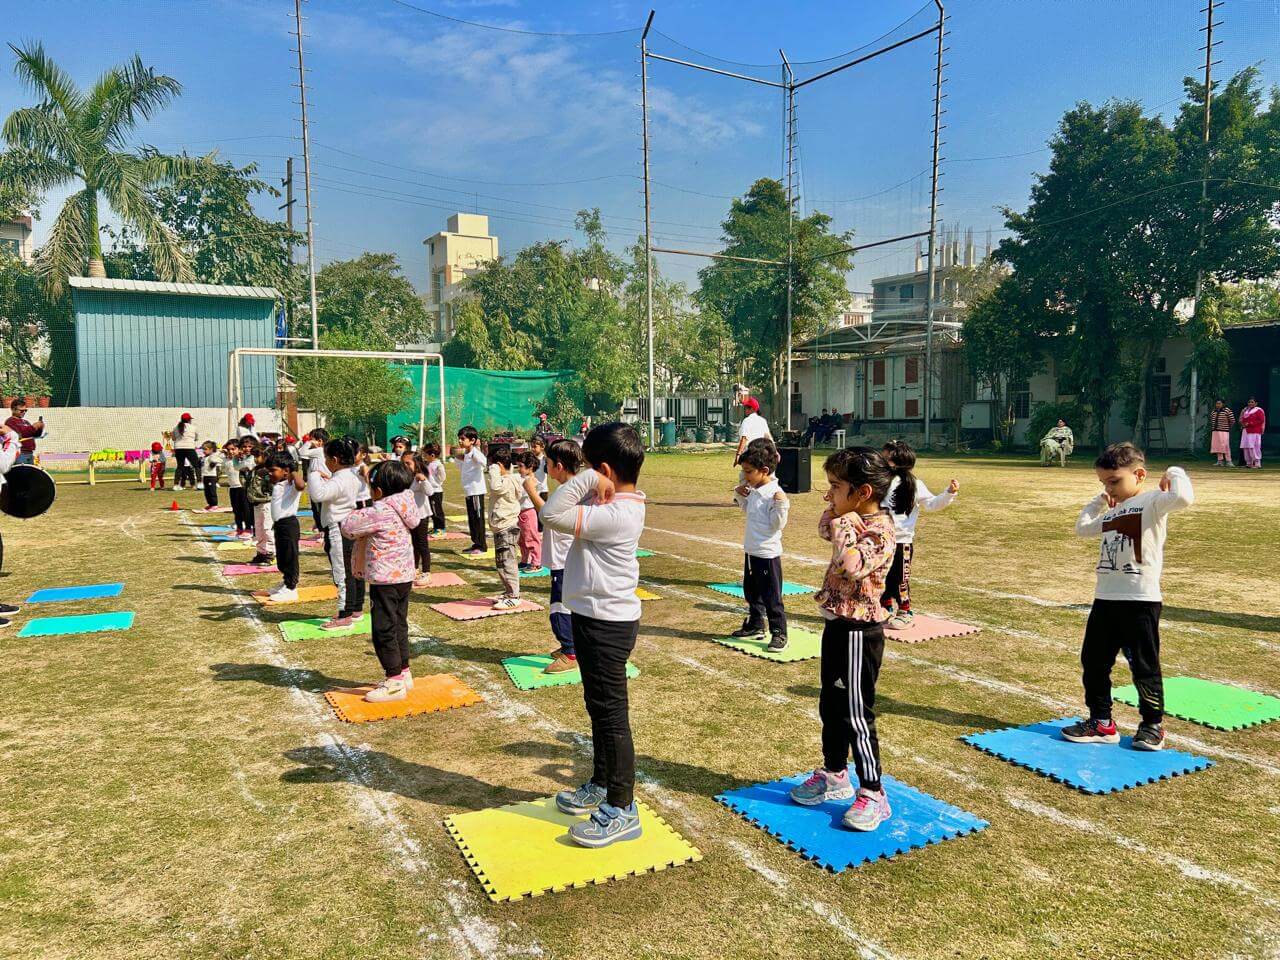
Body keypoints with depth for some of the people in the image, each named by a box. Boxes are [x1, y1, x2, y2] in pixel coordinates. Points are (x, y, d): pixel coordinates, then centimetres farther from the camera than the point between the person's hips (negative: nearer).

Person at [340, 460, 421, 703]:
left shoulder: (379, 512, -20)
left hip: (385, 580, -9)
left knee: (383, 631, -1)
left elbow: (347, 526, -10)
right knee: (399, 627, 17)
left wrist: (355, 514, 6)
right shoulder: (402, 510, 7)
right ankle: (403, 673, 27)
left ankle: (395, 682, 4)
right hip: (404, 577, 9)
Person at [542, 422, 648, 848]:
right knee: (599, 706, 22)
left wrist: (586, 479, -22)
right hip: (596, 617, 10)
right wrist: (590, 485, -3)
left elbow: (553, 515, -27)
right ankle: (602, 785, 39)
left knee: (610, 712, -1)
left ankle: (622, 810, 11)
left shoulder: (615, 514, -25)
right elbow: (564, 510, 11)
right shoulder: (615, 502, 6)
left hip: (606, 623, -10)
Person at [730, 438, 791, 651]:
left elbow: (777, 525, -21)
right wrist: (740, 496, 10)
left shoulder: (775, 494, -21)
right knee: (750, 591, 21)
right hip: (751, 551, 9)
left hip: (768, 553, -9)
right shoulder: (753, 491, 5)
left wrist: (781, 506, -34)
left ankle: (779, 633, 10)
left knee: (771, 596, 0)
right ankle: (755, 625, 36)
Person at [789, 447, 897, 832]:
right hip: (839, 625, 10)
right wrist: (835, 512, 6)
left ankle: (872, 794, 12)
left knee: (856, 714, -1)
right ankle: (834, 775, 36)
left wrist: (843, 527, -25)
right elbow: (824, 529, 25)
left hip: (858, 632, -10)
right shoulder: (854, 521, 5)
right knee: (830, 706, 20)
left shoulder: (879, 528, -22)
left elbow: (851, 568, -37)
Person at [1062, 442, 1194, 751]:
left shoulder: (1152, 501, -8)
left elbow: (1183, 498, -28)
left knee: (1144, 665, 5)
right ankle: (1101, 722, 21)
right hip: (1105, 598, 8)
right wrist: (1099, 500, 24)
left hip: (1140, 600, -8)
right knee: (1093, 661, 11)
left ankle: (1153, 725, 22)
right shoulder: (1113, 511, 17)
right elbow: (1082, 528, 27)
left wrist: (1174, 473, -11)